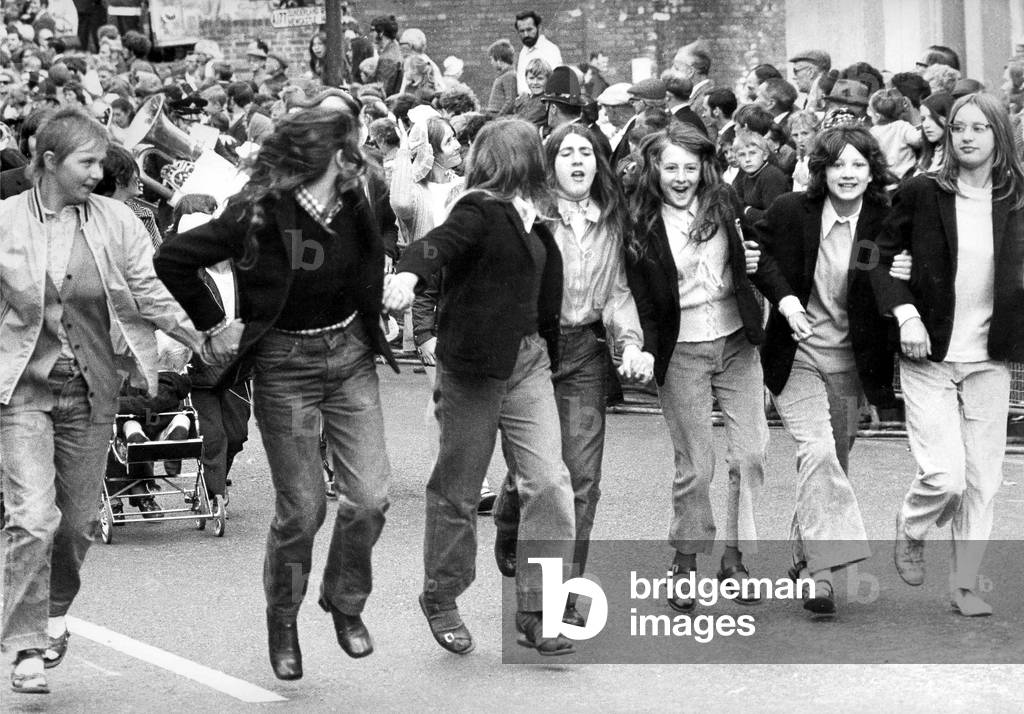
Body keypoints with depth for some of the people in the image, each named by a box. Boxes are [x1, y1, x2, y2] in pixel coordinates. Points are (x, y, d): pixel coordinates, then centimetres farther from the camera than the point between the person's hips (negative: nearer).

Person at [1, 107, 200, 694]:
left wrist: (203, 340, -11)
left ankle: (54, 613, 37)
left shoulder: (116, 221, 1)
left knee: (78, 520, 12)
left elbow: (151, 293, -1)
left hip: (93, 389, 3)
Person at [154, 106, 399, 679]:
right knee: (302, 509, -3)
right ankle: (283, 622, 20)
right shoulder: (263, 215, -19)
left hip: (350, 356, 5)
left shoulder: (354, 205, 0)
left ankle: (346, 600, 21)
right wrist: (216, 325, -9)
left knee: (371, 497, -4)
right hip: (285, 367, -5)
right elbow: (173, 260, -15)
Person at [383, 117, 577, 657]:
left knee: (548, 481, -4)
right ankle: (440, 598, 25)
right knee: (458, 488, 7)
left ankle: (536, 608, 0)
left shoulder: (525, 216, 12)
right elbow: (442, 242, -32)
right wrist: (408, 273, -49)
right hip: (473, 364, -7)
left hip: (527, 360, 7)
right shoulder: (480, 210, -12)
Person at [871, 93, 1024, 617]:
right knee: (945, 475, -10)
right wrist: (904, 313, -12)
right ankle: (909, 530, 22)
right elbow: (876, 257, 1)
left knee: (981, 479, 5)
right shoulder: (922, 194, -6)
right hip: (929, 356, -3)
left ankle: (965, 584, 18)